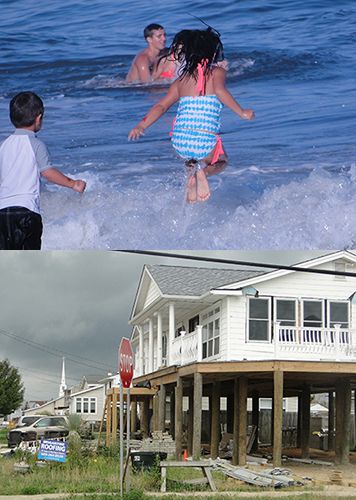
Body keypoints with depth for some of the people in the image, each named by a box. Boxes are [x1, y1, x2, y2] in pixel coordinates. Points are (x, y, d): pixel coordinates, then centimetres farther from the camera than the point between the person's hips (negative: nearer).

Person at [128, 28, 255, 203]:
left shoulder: (181, 80, 14)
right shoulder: (217, 71, 5)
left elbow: (161, 105, 5)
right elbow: (220, 91, -15)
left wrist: (142, 125, 5)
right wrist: (242, 113, -10)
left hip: (179, 140, 5)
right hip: (205, 140, -5)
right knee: (221, 161, 26)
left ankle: (192, 168, 12)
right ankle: (202, 168, -4)